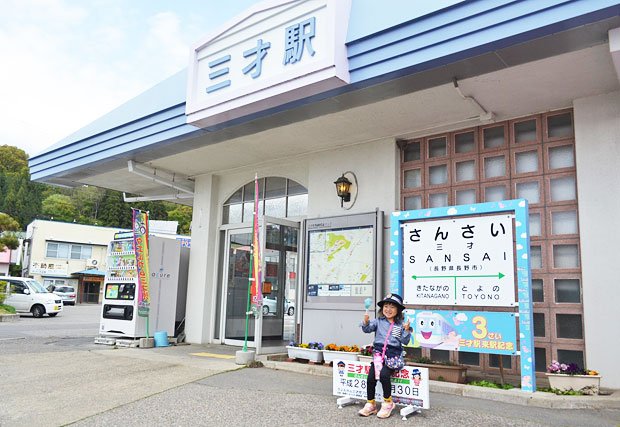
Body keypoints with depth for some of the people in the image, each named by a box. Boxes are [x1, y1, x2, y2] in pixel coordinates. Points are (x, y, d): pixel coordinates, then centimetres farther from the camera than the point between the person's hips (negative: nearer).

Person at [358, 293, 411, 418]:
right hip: (379, 352, 2)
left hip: (393, 354, -2)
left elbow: (405, 341, 2)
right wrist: (366, 322, -23)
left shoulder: (401, 324, 5)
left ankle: (388, 403, -3)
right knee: (371, 376, -14)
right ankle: (370, 404, 6)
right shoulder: (378, 321, 9)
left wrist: (406, 331, -15)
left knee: (384, 374, -25)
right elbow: (367, 329, -3)